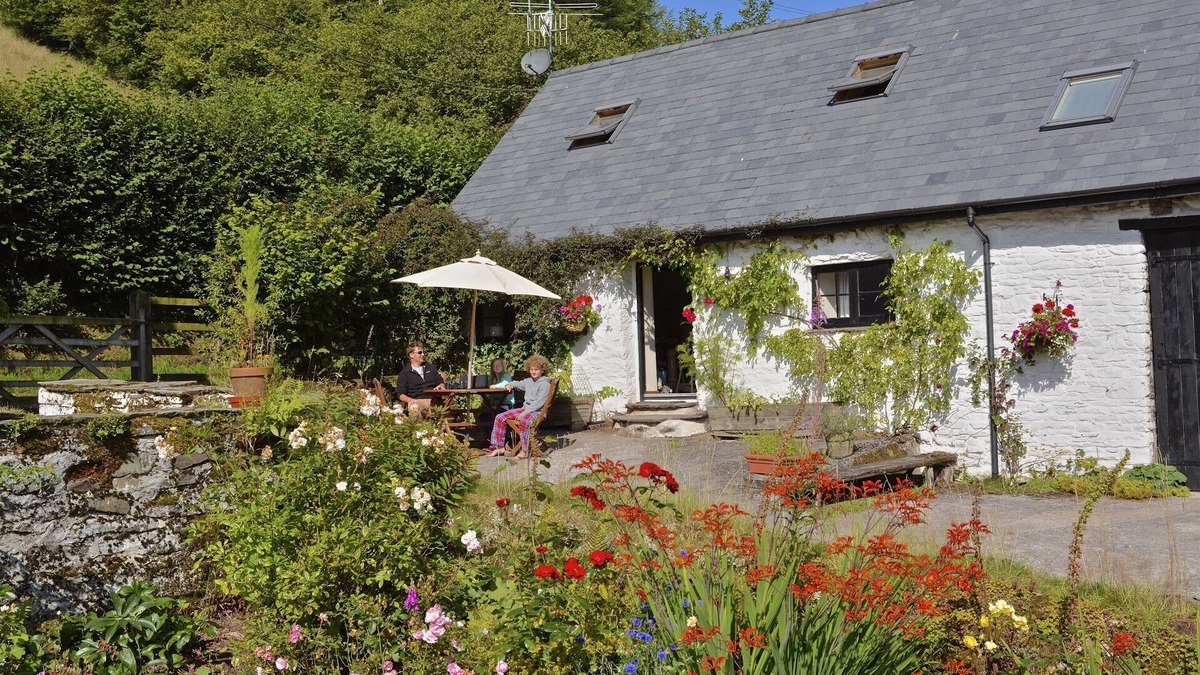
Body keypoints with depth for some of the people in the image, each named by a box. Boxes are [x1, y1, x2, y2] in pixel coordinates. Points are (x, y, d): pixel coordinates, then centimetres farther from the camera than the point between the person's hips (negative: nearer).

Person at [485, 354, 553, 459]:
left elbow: (539, 403, -18)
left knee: (524, 421, -41)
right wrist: (510, 385, 13)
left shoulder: (545, 384, -9)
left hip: (538, 411, -8)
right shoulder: (528, 381, 15)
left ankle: (524, 451, -32)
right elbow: (518, 384, 37)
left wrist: (524, 413, -23)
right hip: (525, 408, 8)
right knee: (500, 417, -4)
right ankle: (499, 447, 0)